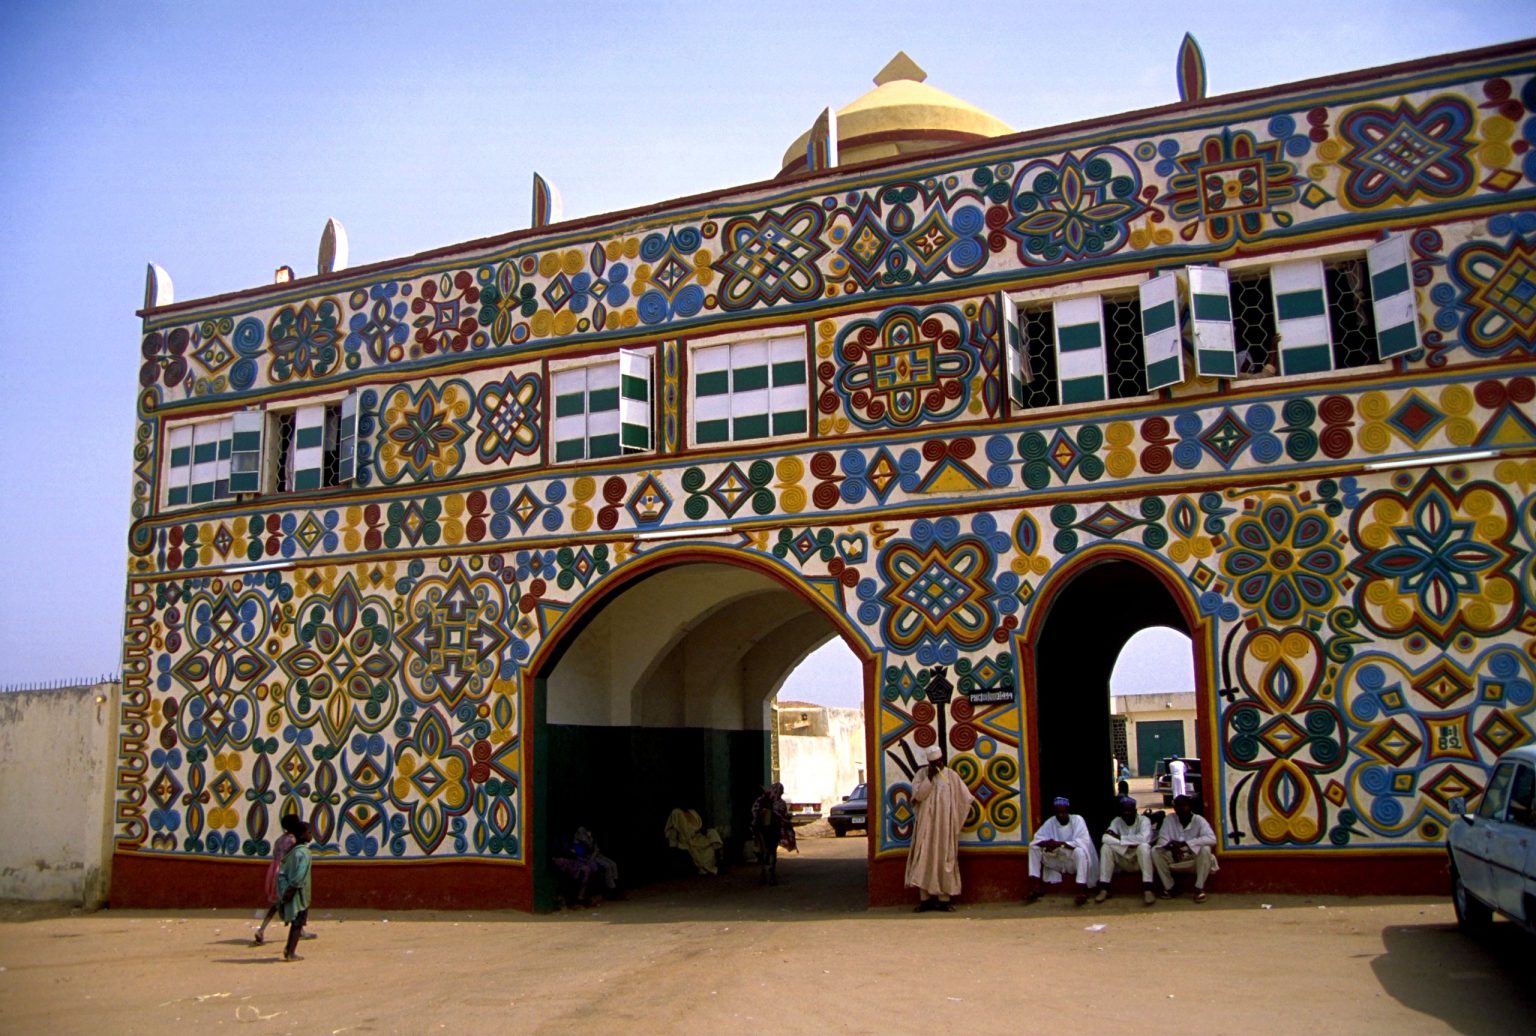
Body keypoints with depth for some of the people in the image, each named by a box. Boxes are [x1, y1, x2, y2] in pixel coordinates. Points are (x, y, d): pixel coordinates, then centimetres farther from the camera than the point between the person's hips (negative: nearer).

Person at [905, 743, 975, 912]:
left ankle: (944, 898, 3)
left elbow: (966, 796, 6)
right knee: (924, 859, -4)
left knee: (944, 860, 0)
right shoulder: (921, 774, 2)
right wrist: (929, 777, -15)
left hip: (945, 826, 0)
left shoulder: (951, 775, 3)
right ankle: (925, 898, -1)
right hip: (926, 825, 0)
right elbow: (917, 795, -11)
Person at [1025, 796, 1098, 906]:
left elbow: (1083, 842, -24)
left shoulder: (1077, 820, -11)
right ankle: (1035, 887, -16)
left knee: (1079, 850, -37)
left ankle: (1082, 891, -36)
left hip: (1074, 860, -5)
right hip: (1056, 861, 5)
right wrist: (1046, 843, -29)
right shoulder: (1050, 822, 2)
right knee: (1034, 847, -11)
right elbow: (1037, 838, -5)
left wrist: (1060, 844, -32)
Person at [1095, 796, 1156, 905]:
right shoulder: (1116, 821, -2)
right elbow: (1106, 838, -19)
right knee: (1106, 847, -22)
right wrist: (1130, 843, -28)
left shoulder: (1144, 820, -11)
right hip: (1123, 861, 3)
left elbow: (1144, 838, -32)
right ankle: (1103, 889, -22)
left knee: (1143, 846, -33)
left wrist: (1119, 838, -23)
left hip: (1140, 860, -3)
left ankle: (1147, 890, -34)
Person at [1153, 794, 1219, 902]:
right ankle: (1168, 888, -8)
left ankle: (1199, 888, -18)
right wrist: (1171, 848, -34)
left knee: (1205, 849, -31)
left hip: (1194, 860, -2)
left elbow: (1212, 839, -27)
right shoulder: (1169, 819, -4)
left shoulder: (1199, 820, -12)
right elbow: (1162, 840, -9)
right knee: (1155, 850, -20)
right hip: (1175, 860, 2)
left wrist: (1184, 843, -34)